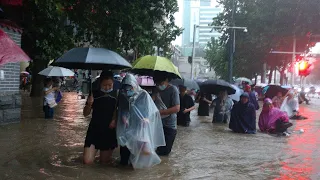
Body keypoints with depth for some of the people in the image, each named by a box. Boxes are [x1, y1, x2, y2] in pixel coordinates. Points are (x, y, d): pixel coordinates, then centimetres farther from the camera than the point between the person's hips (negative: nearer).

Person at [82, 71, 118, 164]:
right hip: (94, 130, 0)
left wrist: (115, 120, -10)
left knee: (105, 161, 9)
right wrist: (89, 104, -18)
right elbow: (85, 114, 2)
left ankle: (106, 151, 41)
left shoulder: (116, 95, -3)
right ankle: (94, 150, 24)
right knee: (87, 161, -7)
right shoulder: (94, 94, -3)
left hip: (109, 131, 0)